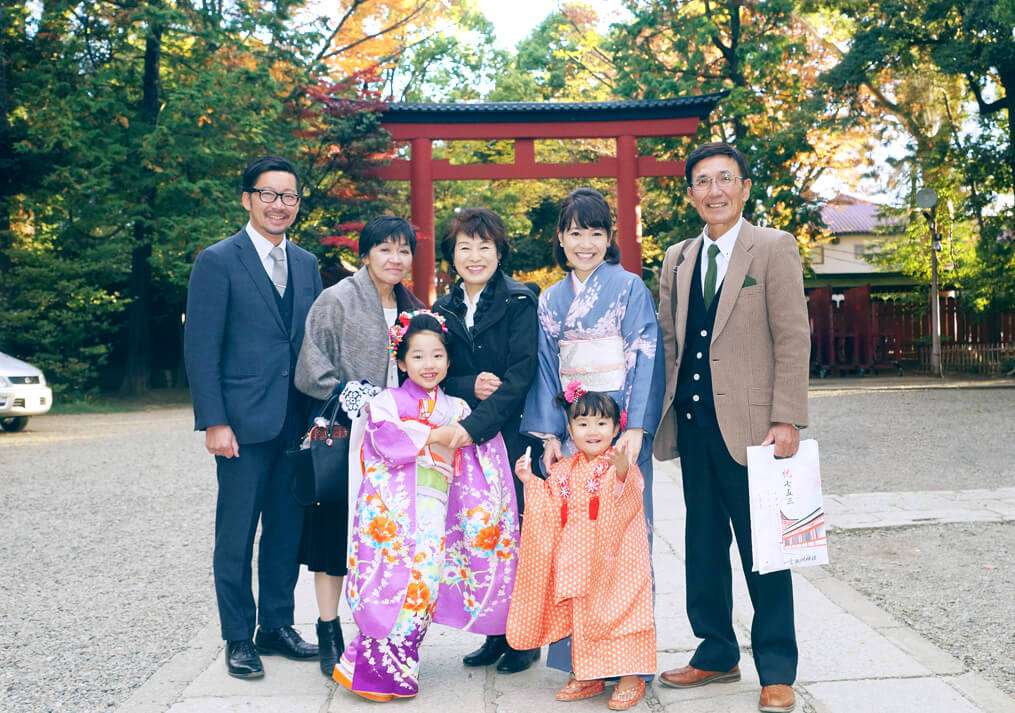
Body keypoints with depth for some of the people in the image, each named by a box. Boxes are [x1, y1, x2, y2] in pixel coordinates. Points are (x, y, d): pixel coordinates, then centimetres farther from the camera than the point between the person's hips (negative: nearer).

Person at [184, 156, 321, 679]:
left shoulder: (306, 264, 12)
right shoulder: (217, 261, -5)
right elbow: (201, 348, -9)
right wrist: (214, 422, -14)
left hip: (298, 422, 5)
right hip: (243, 421, -5)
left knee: (287, 529, 12)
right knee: (236, 534, 5)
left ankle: (277, 625, 27)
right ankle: (238, 638, 18)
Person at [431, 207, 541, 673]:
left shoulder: (519, 302, -5)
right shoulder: (444, 310, 11)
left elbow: (520, 375, -13)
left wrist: (475, 425, -21)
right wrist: (470, 387, -13)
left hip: (510, 434, -4)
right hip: (465, 441, 4)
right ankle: (494, 635, 20)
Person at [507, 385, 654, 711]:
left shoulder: (621, 465, -9)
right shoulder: (564, 470, 10)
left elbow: (627, 502, -26)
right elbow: (553, 512, 13)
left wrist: (622, 472, -45)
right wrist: (531, 482, 6)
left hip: (613, 560, -6)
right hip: (578, 561, 6)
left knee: (618, 609, -4)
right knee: (581, 613, 12)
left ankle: (630, 676, 9)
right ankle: (587, 676, 25)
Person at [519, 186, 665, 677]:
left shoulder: (630, 287, 0)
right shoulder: (551, 299, 12)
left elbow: (646, 358, -6)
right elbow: (547, 369, 10)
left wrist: (636, 429, -15)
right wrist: (550, 435, 0)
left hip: (620, 426, -4)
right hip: (571, 428, 4)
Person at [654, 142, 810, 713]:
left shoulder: (774, 248, -2)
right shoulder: (678, 259, 13)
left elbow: (793, 339, -7)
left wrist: (786, 420, -14)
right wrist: (666, 410, 8)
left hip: (749, 423, -5)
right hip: (693, 423, 5)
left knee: (763, 548, 4)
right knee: (703, 545, 13)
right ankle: (717, 653, 28)